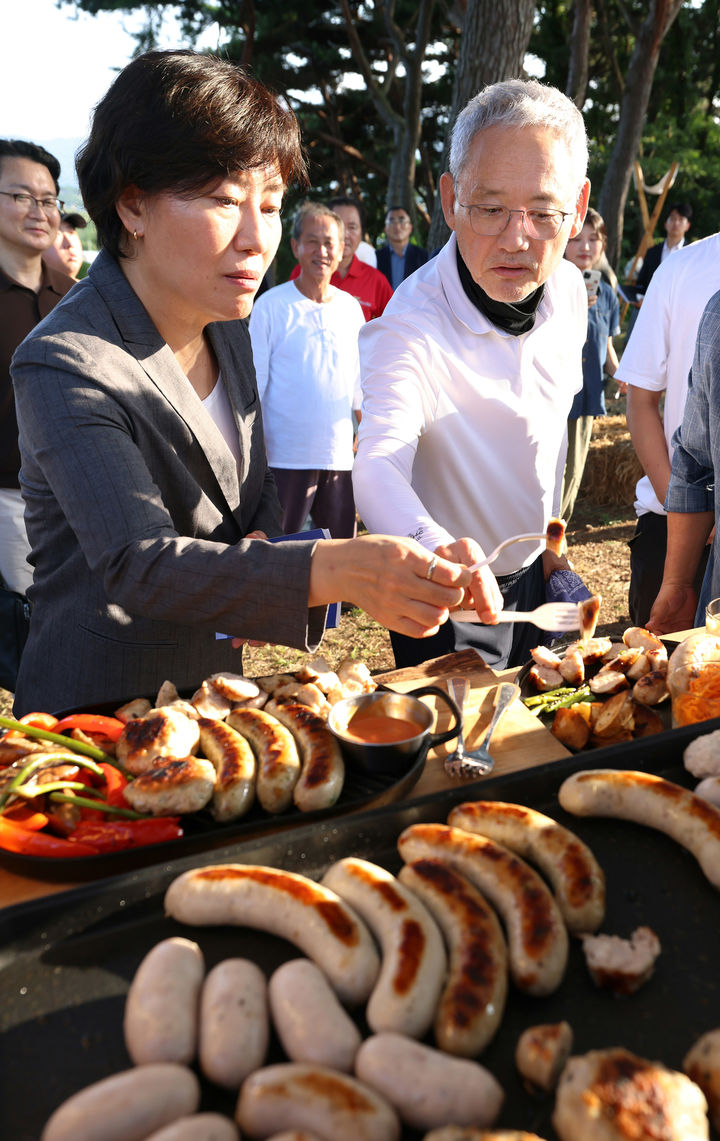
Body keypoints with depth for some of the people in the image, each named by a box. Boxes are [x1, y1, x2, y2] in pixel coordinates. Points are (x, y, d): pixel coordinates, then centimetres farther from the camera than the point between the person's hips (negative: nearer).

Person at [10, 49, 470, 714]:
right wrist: (337, 570, -47)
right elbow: (137, 564, -34)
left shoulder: (227, 326, 1)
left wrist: (259, 549, -12)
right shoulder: (63, 367, -23)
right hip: (97, 710, -7)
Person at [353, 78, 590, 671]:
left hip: (534, 576, 6)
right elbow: (378, 465, -43)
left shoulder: (568, 289, -8)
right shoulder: (410, 328, -29)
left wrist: (547, 534, 14)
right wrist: (433, 546, -64)